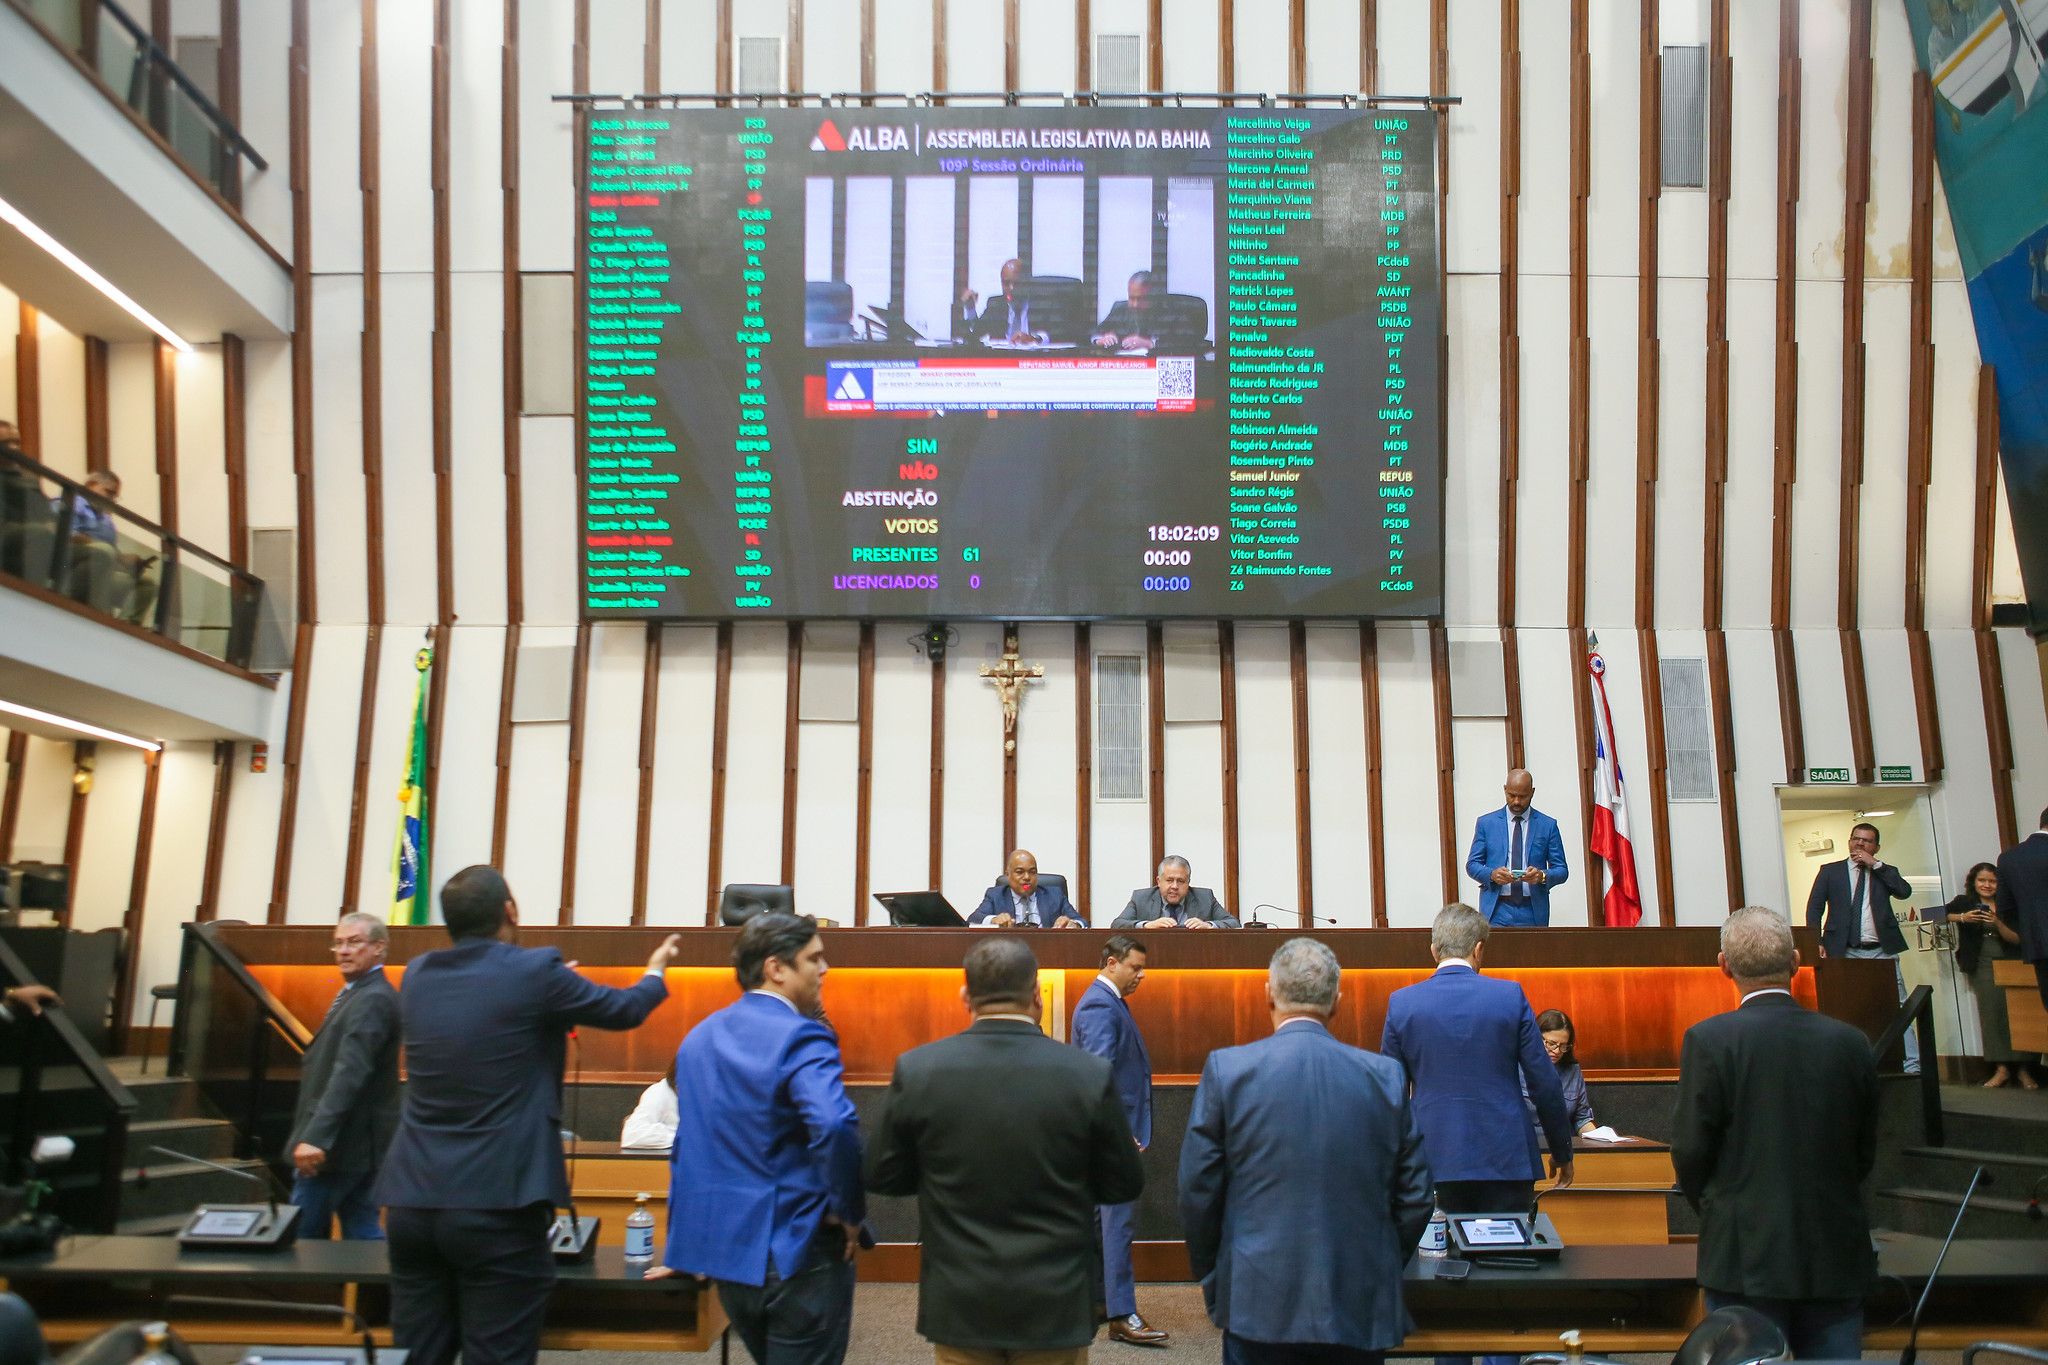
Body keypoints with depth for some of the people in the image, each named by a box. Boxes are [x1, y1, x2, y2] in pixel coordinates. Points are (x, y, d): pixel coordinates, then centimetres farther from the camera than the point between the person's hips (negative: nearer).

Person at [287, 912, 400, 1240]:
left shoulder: (372, 1000, -18)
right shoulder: (357, 994, 15)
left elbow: (350, 1073, -28)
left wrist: (316, 1137, -35)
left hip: (341, 1146, -10)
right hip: (357, 1146, 10)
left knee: (301, 1236, 0)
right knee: (363, 1234, 10)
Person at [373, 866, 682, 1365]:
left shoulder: (416, 975, 8)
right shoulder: (534, 971, -7)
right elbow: (623, 1009, 8)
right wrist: (656, 971, 29)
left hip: (412, 1201, 5)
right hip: (497, 1205, -5)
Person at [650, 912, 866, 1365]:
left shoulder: (700, 1038, 9)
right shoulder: (802, 1038, -16)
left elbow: (688, 1147, 15)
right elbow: (834, 1127, -33)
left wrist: (687, 1245, 22)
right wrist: (850, 1213, -18)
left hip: (726, 1251, 7)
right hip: (798, 1252, -7)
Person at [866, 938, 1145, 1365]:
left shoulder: (917, 1070, -11)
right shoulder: (1090, 1075, -13)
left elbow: (882, 1178, -1)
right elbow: (1124, 1186, -4)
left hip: (959, 1304, 1)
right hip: (1054, 1306, 0)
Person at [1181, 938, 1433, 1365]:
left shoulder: (1227, 1069, -6)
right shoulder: (1386, 1076, 0)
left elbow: (1197, 1190, -3)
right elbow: (1414, 1197, 4)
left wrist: (1211, 1280, 10)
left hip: (1259, 1305, -2)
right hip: (1361, 1309, 2)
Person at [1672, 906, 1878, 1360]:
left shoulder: (1709, 1040, -12)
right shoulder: (1850, 1042, 0)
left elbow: (1690, 1151, -9)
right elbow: (1864, 1155, 7)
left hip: (1747, 1255, -3)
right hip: (1837, 1258, 4)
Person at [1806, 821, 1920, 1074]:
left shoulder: (1884, 872, 14)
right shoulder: (1830, 871, 11)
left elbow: (1904, 892, -5)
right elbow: (1814, 908, 7)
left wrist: (1875, 865, -5)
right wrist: (1817, 943, -5)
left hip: (1882, 951, 1)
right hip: (1845, 953, 0)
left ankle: (1911, 1066, -4)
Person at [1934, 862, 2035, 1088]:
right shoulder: (1964, 903, 8)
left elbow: (2016, 939, 2)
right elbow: (1939, 914, -7)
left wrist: (1997, 923, -14)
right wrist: (1961, 918, -22)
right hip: (1982, 966, 0)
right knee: (1990, 1012, -8)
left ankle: (2022, 1068, -1)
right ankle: (2001, 1068, -5)